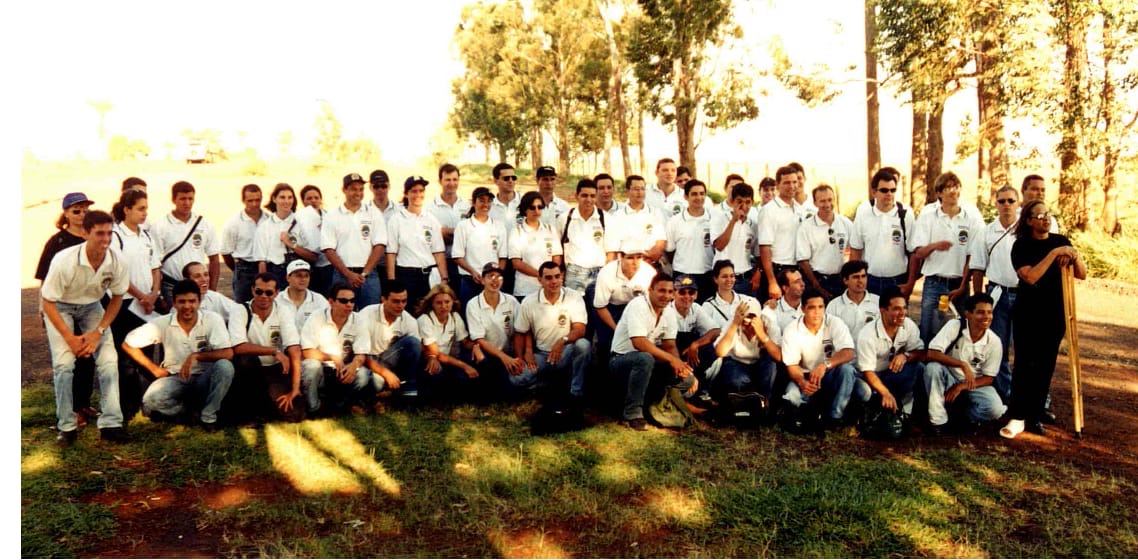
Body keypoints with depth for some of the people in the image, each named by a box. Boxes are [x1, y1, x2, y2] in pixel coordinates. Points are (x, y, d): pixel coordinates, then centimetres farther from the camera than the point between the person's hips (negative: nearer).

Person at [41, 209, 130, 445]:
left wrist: (98, 332, -15)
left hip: (91, 307, 3)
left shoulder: (116, 261, -22)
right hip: (59, 307, -3)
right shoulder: (64, 260, -31)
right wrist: (70, 338, -24)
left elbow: (117, 298, -6)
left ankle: (111, 423, -5)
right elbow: (48, 302, -20)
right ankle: (66, 426, -4)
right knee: (64, 362, -19)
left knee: (109, 360, -11)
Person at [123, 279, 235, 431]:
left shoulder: (212, 319, -12)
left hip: (204, 378, 0)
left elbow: (228, 353, -21)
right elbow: (128, 344, 0)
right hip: (175, 378, 1)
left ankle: (208, 416, -13)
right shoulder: (163, 323, -7)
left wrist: (195, 356, -27)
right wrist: (154, 368, -1)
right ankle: (189, 410, 1)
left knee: (225, 366, -33)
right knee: (151, 400, -30)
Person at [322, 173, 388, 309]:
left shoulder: (374, 213, 9)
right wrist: (348, 274, -8)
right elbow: (329, 250, 1)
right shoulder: (332, 216, 7)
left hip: (369, 274, 0)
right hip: (342, 275, 0)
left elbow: (379, 246, 2)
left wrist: (364, 273, -7)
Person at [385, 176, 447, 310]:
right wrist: (391, 282, -6)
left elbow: (439, 252, 6)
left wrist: (444, 279, 0)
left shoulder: (431, 219, 8)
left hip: (430, 275, 2)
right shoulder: (396, 219, 1)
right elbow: (391, 253, -1)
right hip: (405, 275, -2)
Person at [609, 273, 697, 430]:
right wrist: (671, 359, -30)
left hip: (647, 361, 7)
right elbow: (639, 342, -32)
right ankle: (632, 414, -27)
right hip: (621, 359, -7)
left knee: (689, 381, -10)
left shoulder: (669, 311, 2)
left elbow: (670, 345, 3)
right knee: (645, 358, -41)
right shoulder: (638, 305, -21)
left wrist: (679, 363, -18)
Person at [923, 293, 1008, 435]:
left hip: (976, 384, 1)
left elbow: (989, 378, -6)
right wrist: (962, 365, -36)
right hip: (950, 378, -1)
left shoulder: (994, 342, -12)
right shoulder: (954, 326, -18)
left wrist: (960, 387, -19)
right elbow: (931, 354, -28)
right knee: (932, 367, -34)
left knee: (995, 409, -29)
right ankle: (938, 421, -21)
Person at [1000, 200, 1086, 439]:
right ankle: (1017, 418, -5)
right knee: (1024, 364, -6)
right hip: (1028, 314, -4)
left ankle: (1035, 416, 15)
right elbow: (1030, 277, -20)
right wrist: (1054, 253, -23)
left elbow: (1082, 275, 8)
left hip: (1055, 314, 4)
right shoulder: (1022, 246, -6)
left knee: (1045, 366, 7)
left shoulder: (1060, 241, 6)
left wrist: (1075, 257, -11)